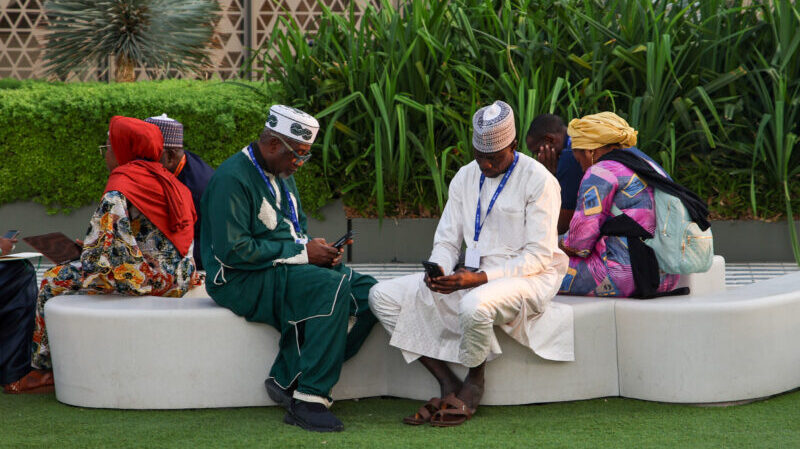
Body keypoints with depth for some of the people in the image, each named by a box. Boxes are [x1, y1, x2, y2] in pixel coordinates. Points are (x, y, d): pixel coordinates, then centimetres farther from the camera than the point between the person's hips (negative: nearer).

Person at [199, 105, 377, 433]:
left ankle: (288, 380, -12)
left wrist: (318, 250, 1)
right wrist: (301, 252, -19)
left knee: (366, 292, -10)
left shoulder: (282, 175, 16)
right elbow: (231, 250, -22)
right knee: (333, 286, -31)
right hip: (240, 280, -9)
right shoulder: (232, 178, -15)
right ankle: (309, 400, -29)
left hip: (285, 268, 10)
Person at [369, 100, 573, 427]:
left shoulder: (539, 181, -9)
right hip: (473, 276, 7)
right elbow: (447, 240, 13)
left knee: (475, 303, -42)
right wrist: (439, 269, -12)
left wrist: (481, 278, -25)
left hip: (527, 278, -7)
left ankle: (474, 382, -10)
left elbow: (538, 256, -14)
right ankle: (447, 384, -12)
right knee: (383, 296, -8)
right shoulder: (465, 178, 10)